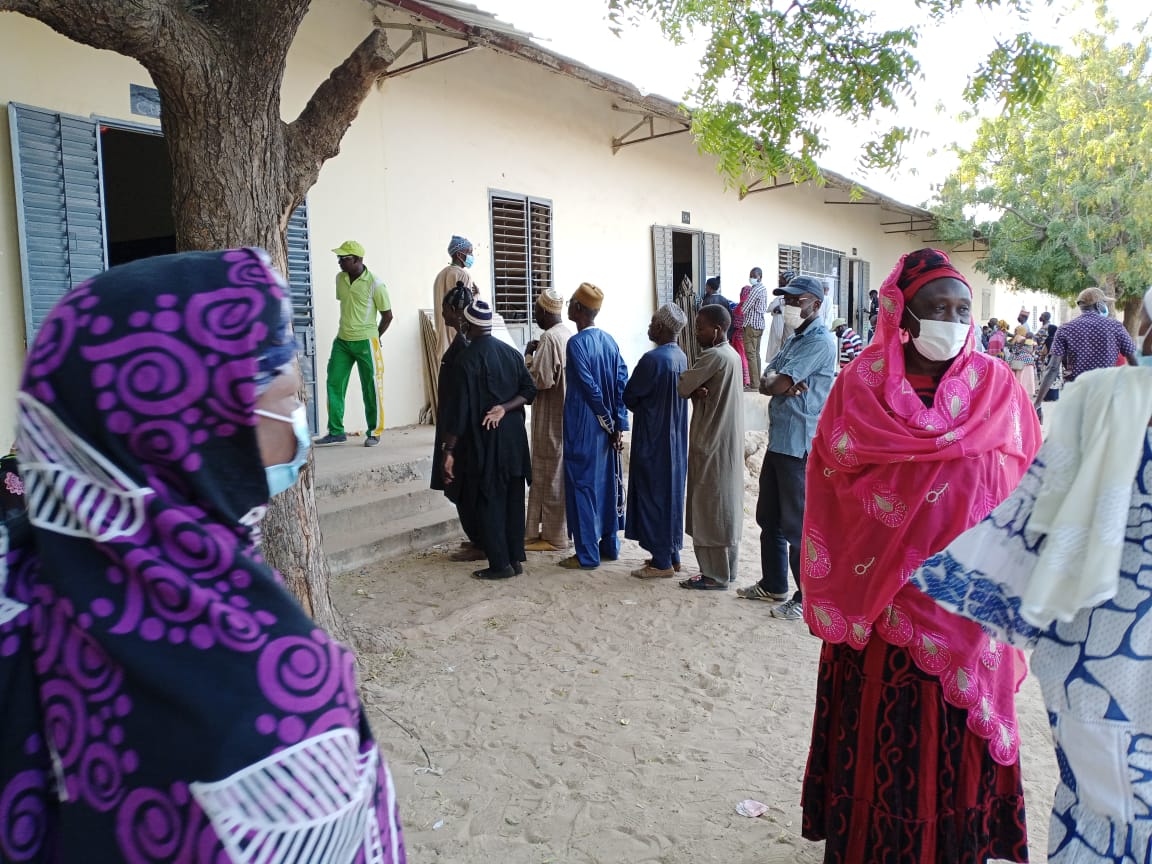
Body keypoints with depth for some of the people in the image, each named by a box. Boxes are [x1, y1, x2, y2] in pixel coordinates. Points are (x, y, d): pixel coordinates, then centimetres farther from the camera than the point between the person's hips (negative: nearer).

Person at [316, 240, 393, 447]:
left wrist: (373, 337, 4)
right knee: (334, 385, 3)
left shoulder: (374, 284, -13)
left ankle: (374, 433, 15)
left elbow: (387, 315, -4)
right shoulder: (340, 278, 4)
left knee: (371, 389, 2)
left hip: (365, 343, -6)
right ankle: (336, 431, 12)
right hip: (341, 341, 6)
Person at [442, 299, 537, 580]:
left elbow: (460, 408, -14)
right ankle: (515, 559, 17)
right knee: (514, 500, 11)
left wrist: (449, 450, -11)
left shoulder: (468, 359, -12)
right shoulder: (511, 352, 7)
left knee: (490, 502, 2)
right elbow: (529, 391, 4)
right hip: (514, 437, 6)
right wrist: (504, 408, -7)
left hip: (485, 441, -6)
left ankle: (500, 564, 5)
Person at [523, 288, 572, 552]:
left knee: (550, 474, -1)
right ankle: (558, 528, 23)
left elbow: (539, 379, -21)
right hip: (566, 413, 9)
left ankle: (553, 535, 6)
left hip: (551, 417, -9)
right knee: (559, 472, 15)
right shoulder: (568, 334, 9)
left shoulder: (549, 338, -18)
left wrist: (529, 355, -7)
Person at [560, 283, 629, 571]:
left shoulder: (576, 343, -15)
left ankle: (587, 554, 5)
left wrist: (608, 423, -7)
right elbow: (622, 383, 2)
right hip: (607, 427, 7)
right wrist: (618, 425, 1)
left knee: (582, 485, 0)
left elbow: (590, 388, -18)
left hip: (583, 427, -7)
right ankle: (609, 545, 24)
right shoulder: (609, 340, 5)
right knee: (607, 481, 14)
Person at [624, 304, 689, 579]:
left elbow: (629, 396, -11)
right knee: (670, 494, 15)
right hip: (675, 438, 8)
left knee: (653, 497, -1)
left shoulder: (653, 359, -20)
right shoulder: (680, 357, 6)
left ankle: (661, 562, 4)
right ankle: (672, 554, 23)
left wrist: (641, 408, 8)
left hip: (653, 439, -8)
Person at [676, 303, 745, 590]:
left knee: (711, 509, -2)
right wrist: (698, 390, -12)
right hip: (724, 442, 10)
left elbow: (683, 387, -15)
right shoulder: (731, 355, 13)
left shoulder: (714, 356, -18)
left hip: (713, 445, -10)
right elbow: (693, 387, 8)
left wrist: (693, 389, 4)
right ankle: (723, 570, 22)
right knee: (722, 508, 14)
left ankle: (715, 575, 5)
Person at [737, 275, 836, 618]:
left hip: (800, 445, -10)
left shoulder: (820, 341, -14)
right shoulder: (794, 340, 17)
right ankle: (773, 585, 31)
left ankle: (808, 598, 11)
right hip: (779, 441, 10)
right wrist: (786, 384, -14)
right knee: (769, 518, 17)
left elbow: (776, 384, -19)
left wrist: (778, 382, 2)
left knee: (797, 525, -1)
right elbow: (766, 382, 6)